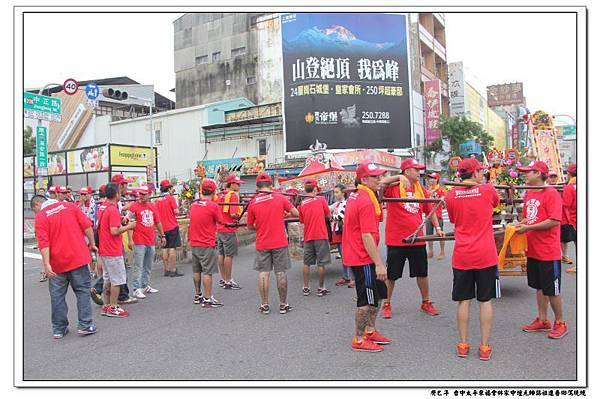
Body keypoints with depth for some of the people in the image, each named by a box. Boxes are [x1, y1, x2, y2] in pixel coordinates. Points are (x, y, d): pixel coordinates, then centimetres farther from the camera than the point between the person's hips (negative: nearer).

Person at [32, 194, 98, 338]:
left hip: (57, 262, -1)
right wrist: (91, 243, 9)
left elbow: (43, 243, -13)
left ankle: (59, 329, 18)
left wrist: (46, 264, -16)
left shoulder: (40, 217, -3)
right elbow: (87, 226, -1)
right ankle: (85, 325, 7)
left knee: (57, 295, 11)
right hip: (78, 257, 1)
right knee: (82, 291, 9)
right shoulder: (69, 206, 3)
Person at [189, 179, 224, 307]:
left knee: (197, 271, 17)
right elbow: (220, 221, -5)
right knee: (207, 272, -2)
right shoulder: (213, 206, -15)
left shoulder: (193, 204, 5)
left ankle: (198, 295, 29)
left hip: (194, 244, 7)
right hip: (207, 245, -7)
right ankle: (207, 299, 1)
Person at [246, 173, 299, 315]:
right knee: (281, 273, 7)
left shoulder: (252, 203, -5)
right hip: (280, 243, 0)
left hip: (262, 244, 0)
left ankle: (264, 305, 12)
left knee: (263, 274, 8)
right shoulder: (280, 198, -6)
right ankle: (283, 304, 14)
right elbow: (296, 213, 2)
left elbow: (250, 227, 4)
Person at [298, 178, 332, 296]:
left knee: (307, 263, 12)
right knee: (321, 263, 3)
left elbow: (302, 221, 11)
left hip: (308, 237, 3)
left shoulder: (301, 204, 3)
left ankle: (306, 288, 17)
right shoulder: (321, 200, -4)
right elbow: (329, 216, 5)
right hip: (321, 236, -3)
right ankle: (321, 288, 8)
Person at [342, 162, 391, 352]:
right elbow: (367, 236, -25)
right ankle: (359, 340, 15)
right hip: (363, 259, -10)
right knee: (367, 300, 2)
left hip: (355, 256, 10)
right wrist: (379, 264, -24)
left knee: (377, 293, 20)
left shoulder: (354, 196, 10)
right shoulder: (366, 201, -21)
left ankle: (370, 331, 33)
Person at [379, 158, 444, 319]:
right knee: (391, 275, 8)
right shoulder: (393, 187, -8)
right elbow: (378, 185, -26)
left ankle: (426, 303, 33)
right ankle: (386, 304, 24)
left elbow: (429, 210, 16)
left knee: (422, 273, 15)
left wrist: (437, 228, 8)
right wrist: (398, 177, -27)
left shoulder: (421, 189, 6)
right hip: (396, 240, -4)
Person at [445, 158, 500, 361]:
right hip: (486, 255, -1)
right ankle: (485, 347, 14)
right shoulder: (487, 190, -5)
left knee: (463, 301, 9)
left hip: (462, 256, 2)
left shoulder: (451, 195, 0)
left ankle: (463, 345, 17)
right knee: (485, 301, 8)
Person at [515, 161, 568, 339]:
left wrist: (528, 228, -20)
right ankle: (543, 321, 29)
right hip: (533, 250, 8)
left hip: (548, 252, -8)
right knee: (539, 287, 17)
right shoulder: (528, 194, 9)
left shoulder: (552, 194, -15)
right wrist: (520, 225, -1)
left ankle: (560, 323, 20)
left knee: (552, 290, 4)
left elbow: (554, 221, -22)